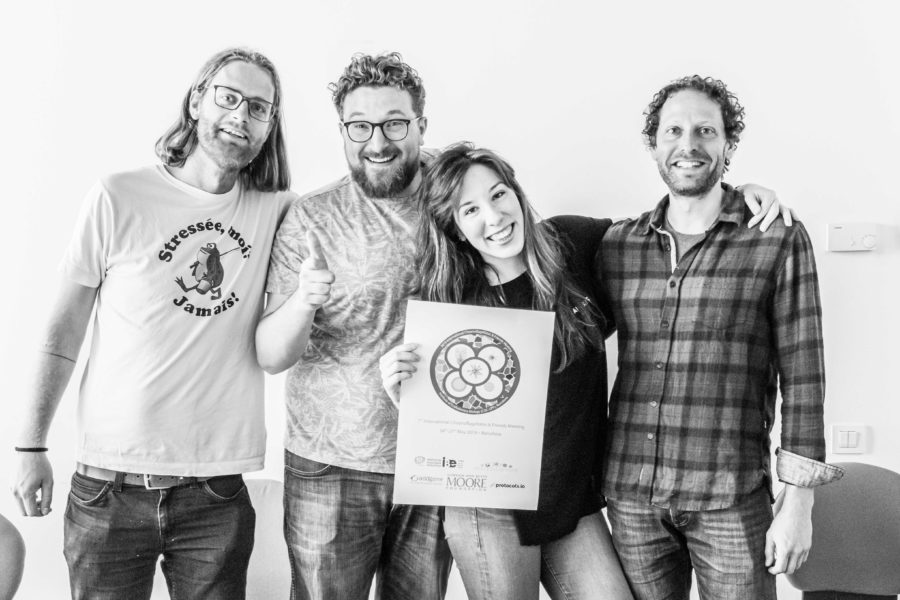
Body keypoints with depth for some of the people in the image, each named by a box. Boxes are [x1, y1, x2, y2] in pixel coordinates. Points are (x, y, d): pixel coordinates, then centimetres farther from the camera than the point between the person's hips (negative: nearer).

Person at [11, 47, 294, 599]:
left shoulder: (275, 211, 1)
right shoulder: (119, 199, -4)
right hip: (111, 487, -1)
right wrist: (32, 448, 1)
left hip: (218, 492, 2)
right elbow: (64, 331, 1)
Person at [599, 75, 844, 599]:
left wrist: (798, 504, -6)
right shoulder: (616, 244, 6)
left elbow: (802, 375, -3)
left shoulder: (779, 241, -2)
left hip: (730, 498, -2)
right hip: (630, 495, 3)